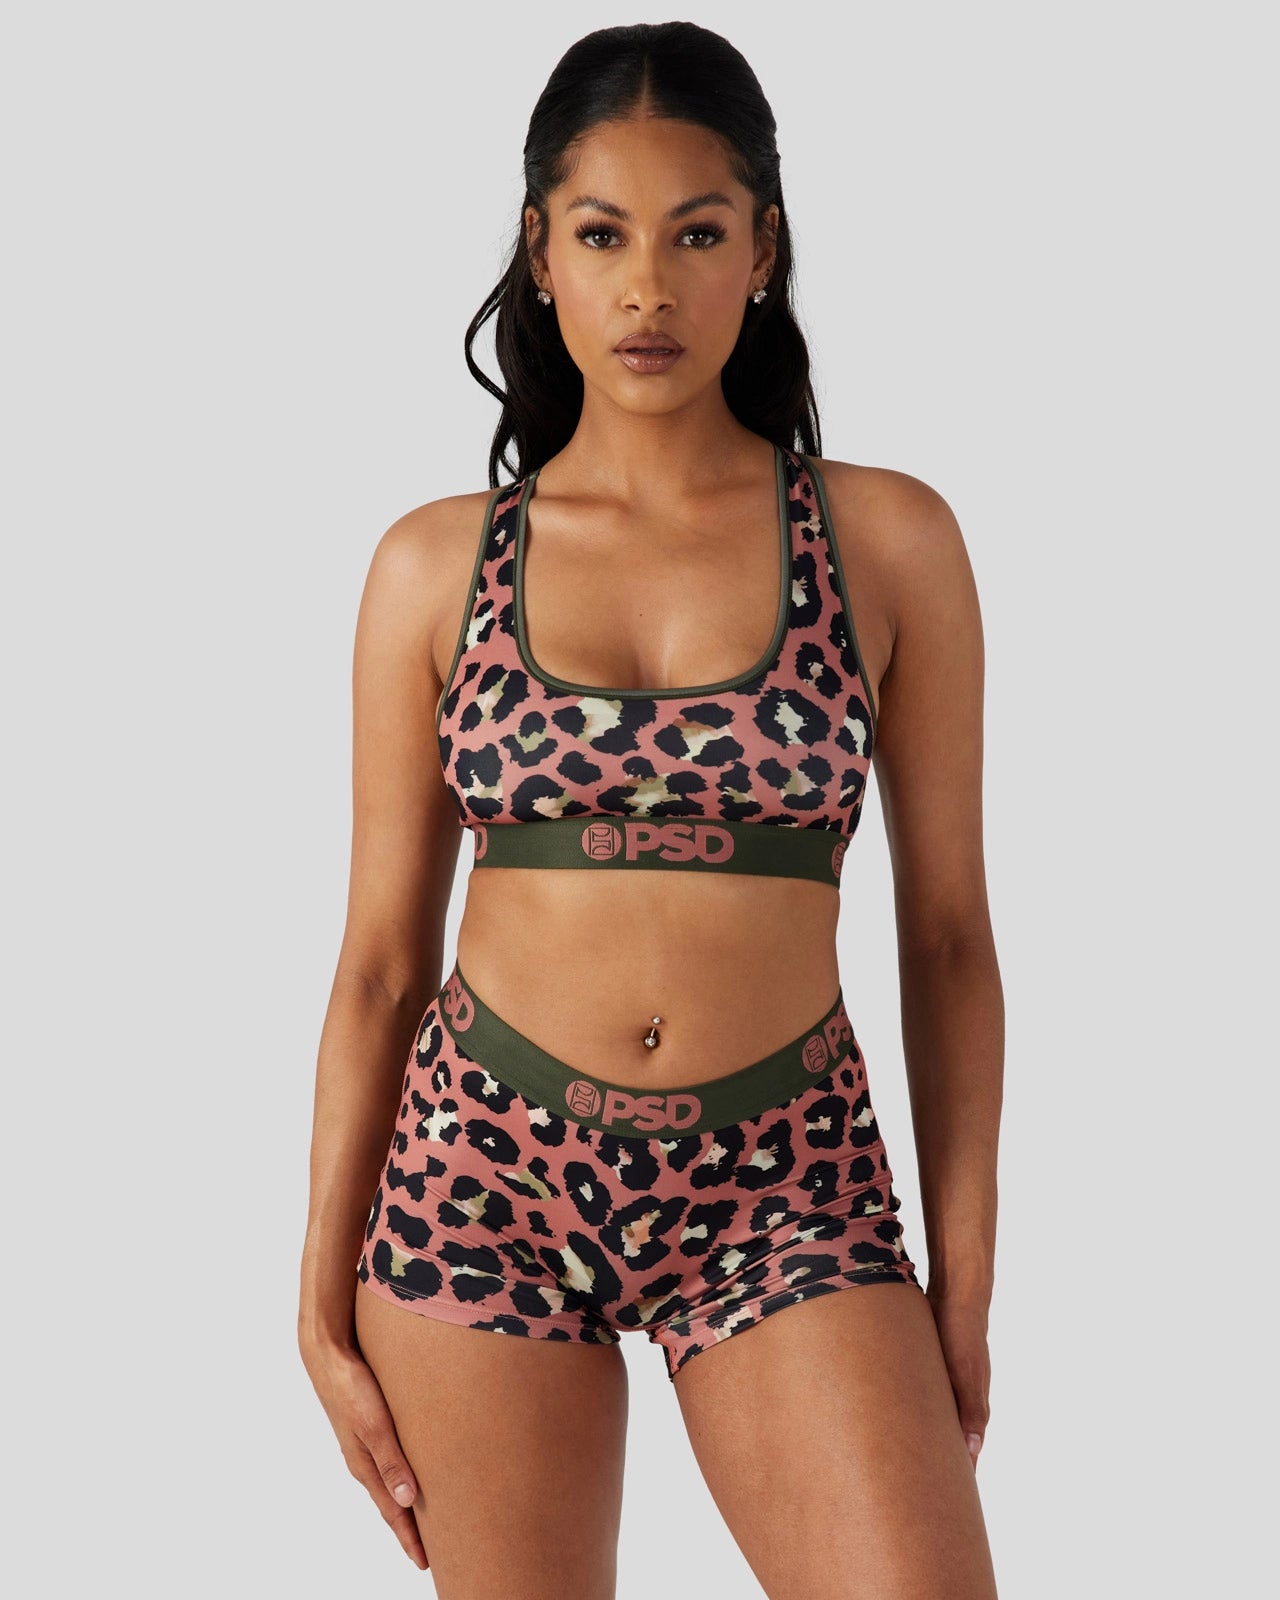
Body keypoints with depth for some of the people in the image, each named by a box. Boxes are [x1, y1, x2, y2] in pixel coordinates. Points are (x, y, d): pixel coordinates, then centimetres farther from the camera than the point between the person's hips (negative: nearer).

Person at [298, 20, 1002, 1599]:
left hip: (785, 1190, 0)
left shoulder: (887, 539, -1)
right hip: (485, 1171, 1)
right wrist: (326, 1305, 5)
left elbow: (948, 937, 3)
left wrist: (965, 1283, 1)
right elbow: (380, 962, 5)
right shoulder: (434, 565, 2)